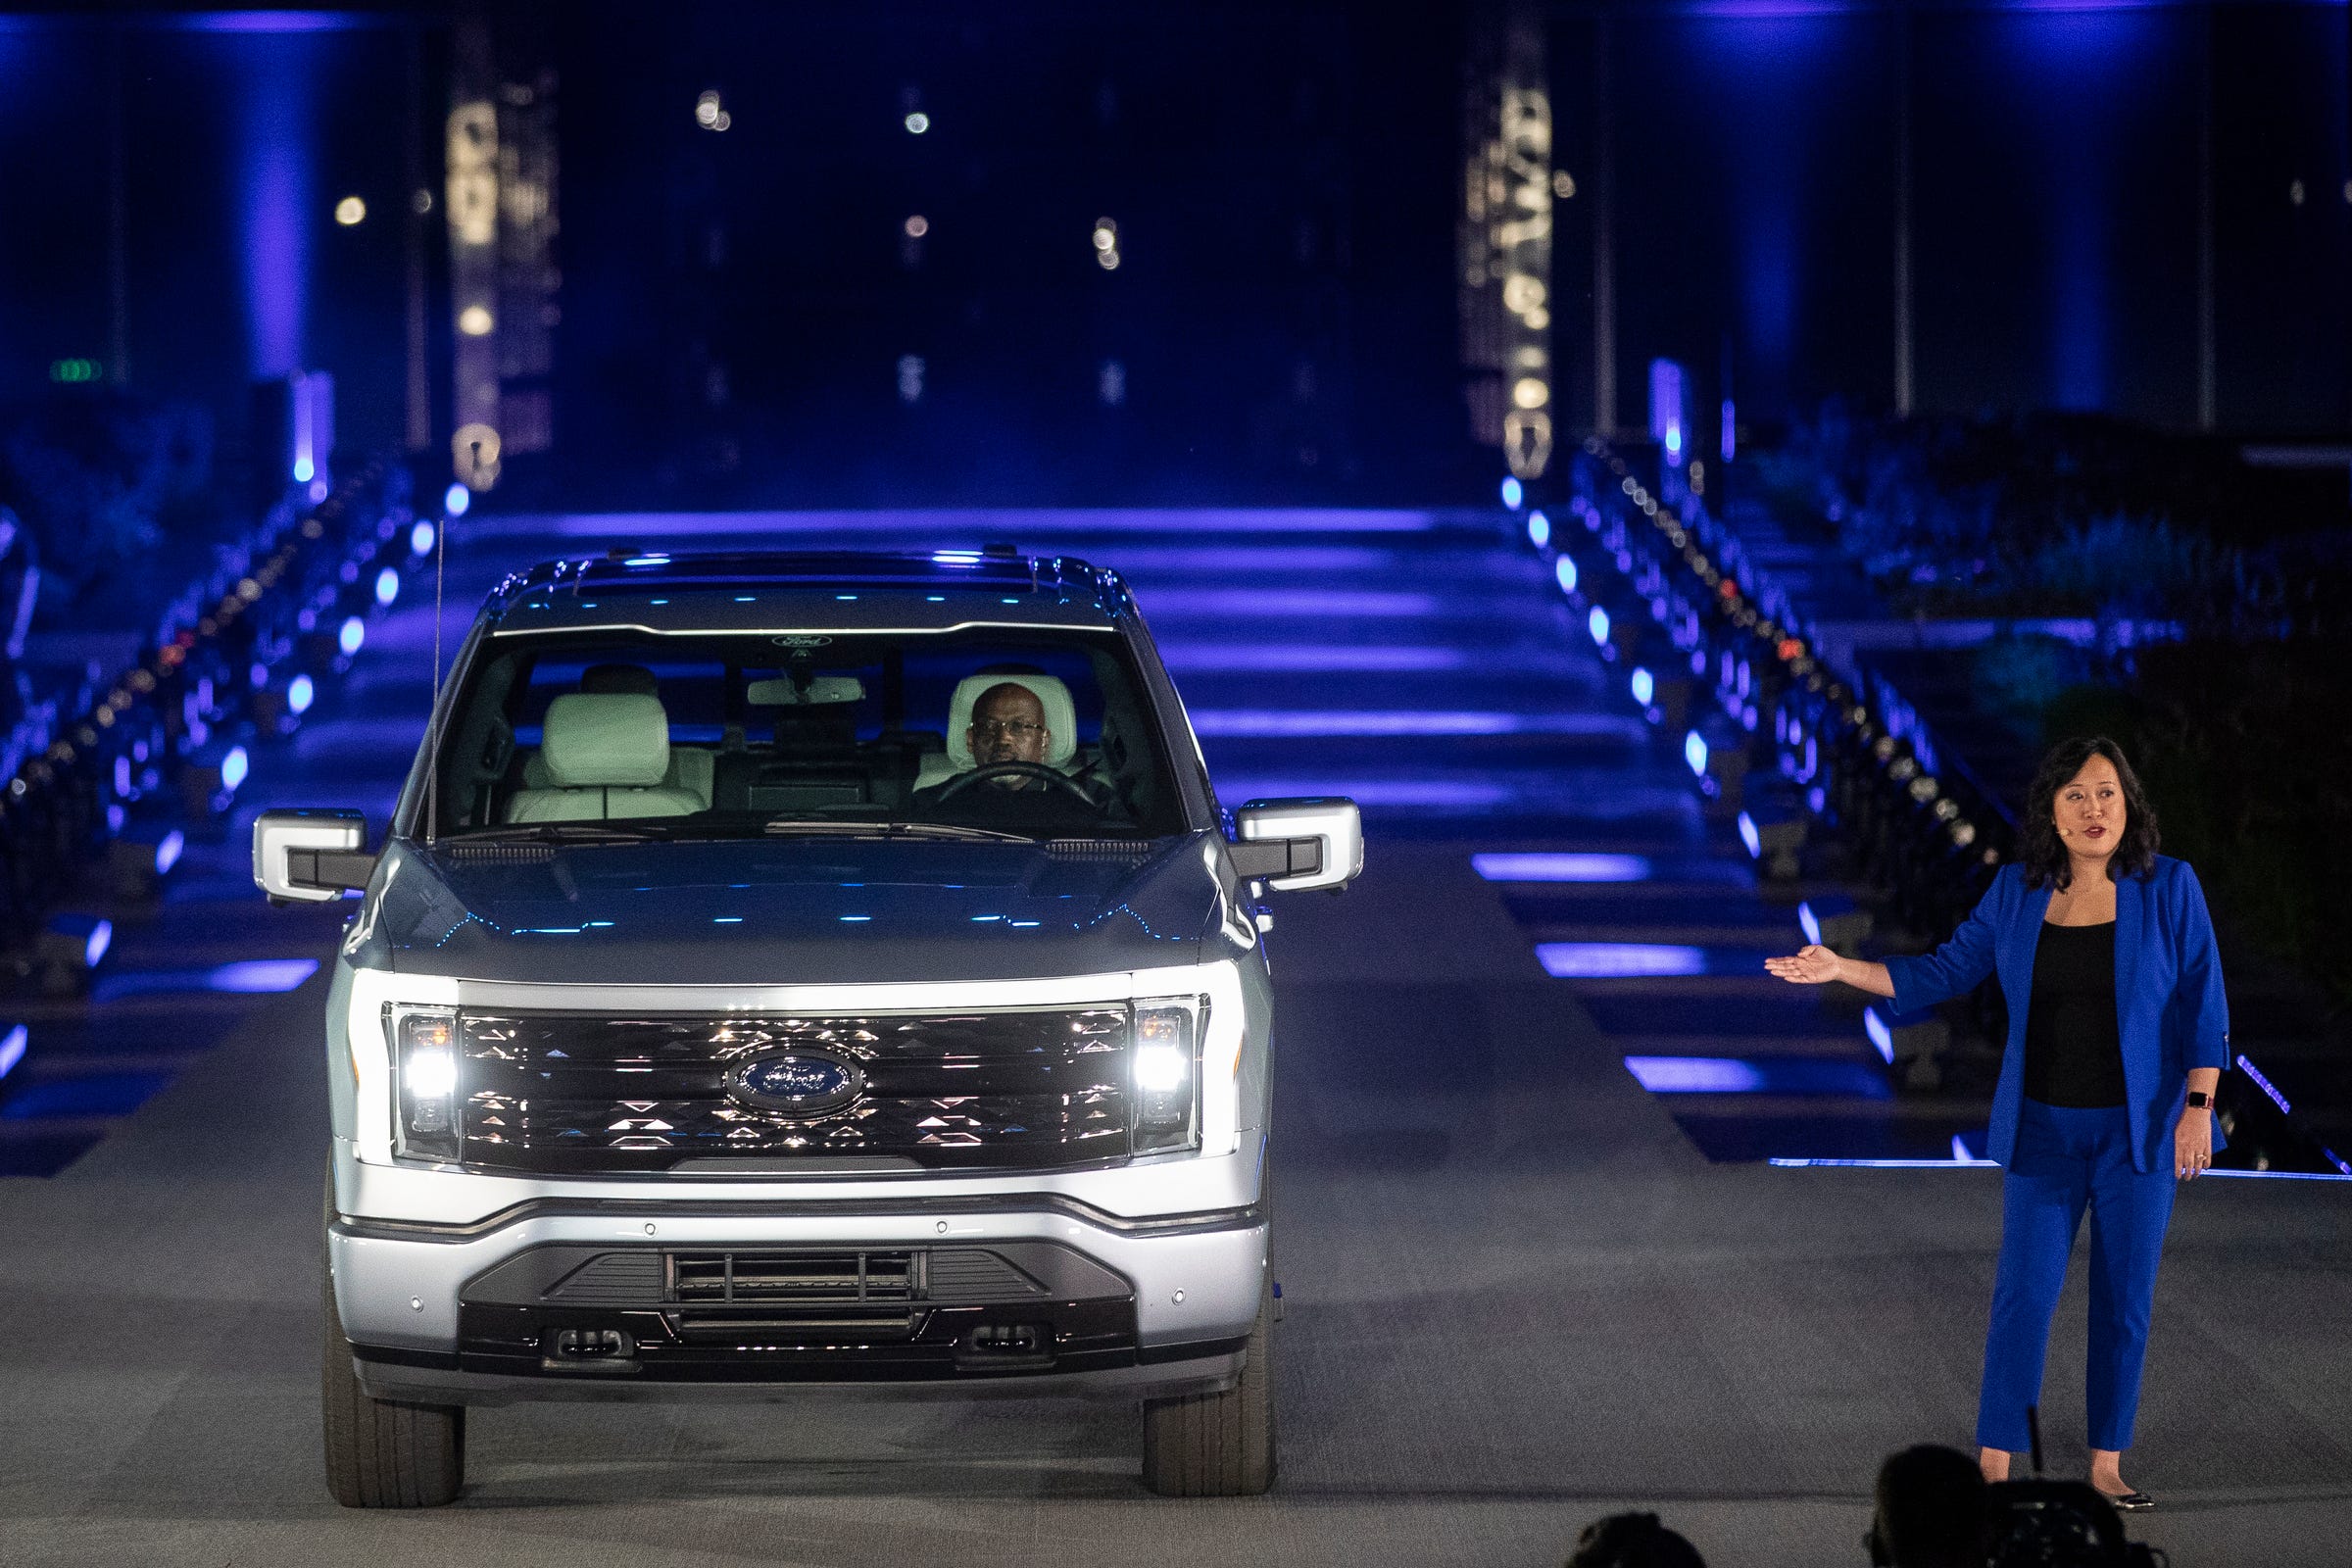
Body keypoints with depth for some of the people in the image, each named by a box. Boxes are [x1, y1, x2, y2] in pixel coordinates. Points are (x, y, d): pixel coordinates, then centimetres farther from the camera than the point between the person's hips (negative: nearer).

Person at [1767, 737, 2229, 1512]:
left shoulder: (2169, 888, -6)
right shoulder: (2019, 891, 1)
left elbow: (2203, 1006, -5)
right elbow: (1944, 972, 5)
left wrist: (2199, 1108, -11)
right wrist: (1842, 970, -4)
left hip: (2139, 1129, -1)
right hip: (2045, 1130, 1)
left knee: (2124, 1298, 5)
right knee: (2024, 1293, -3)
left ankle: (2107, 1465, 16)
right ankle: (1994, 1465, 1)